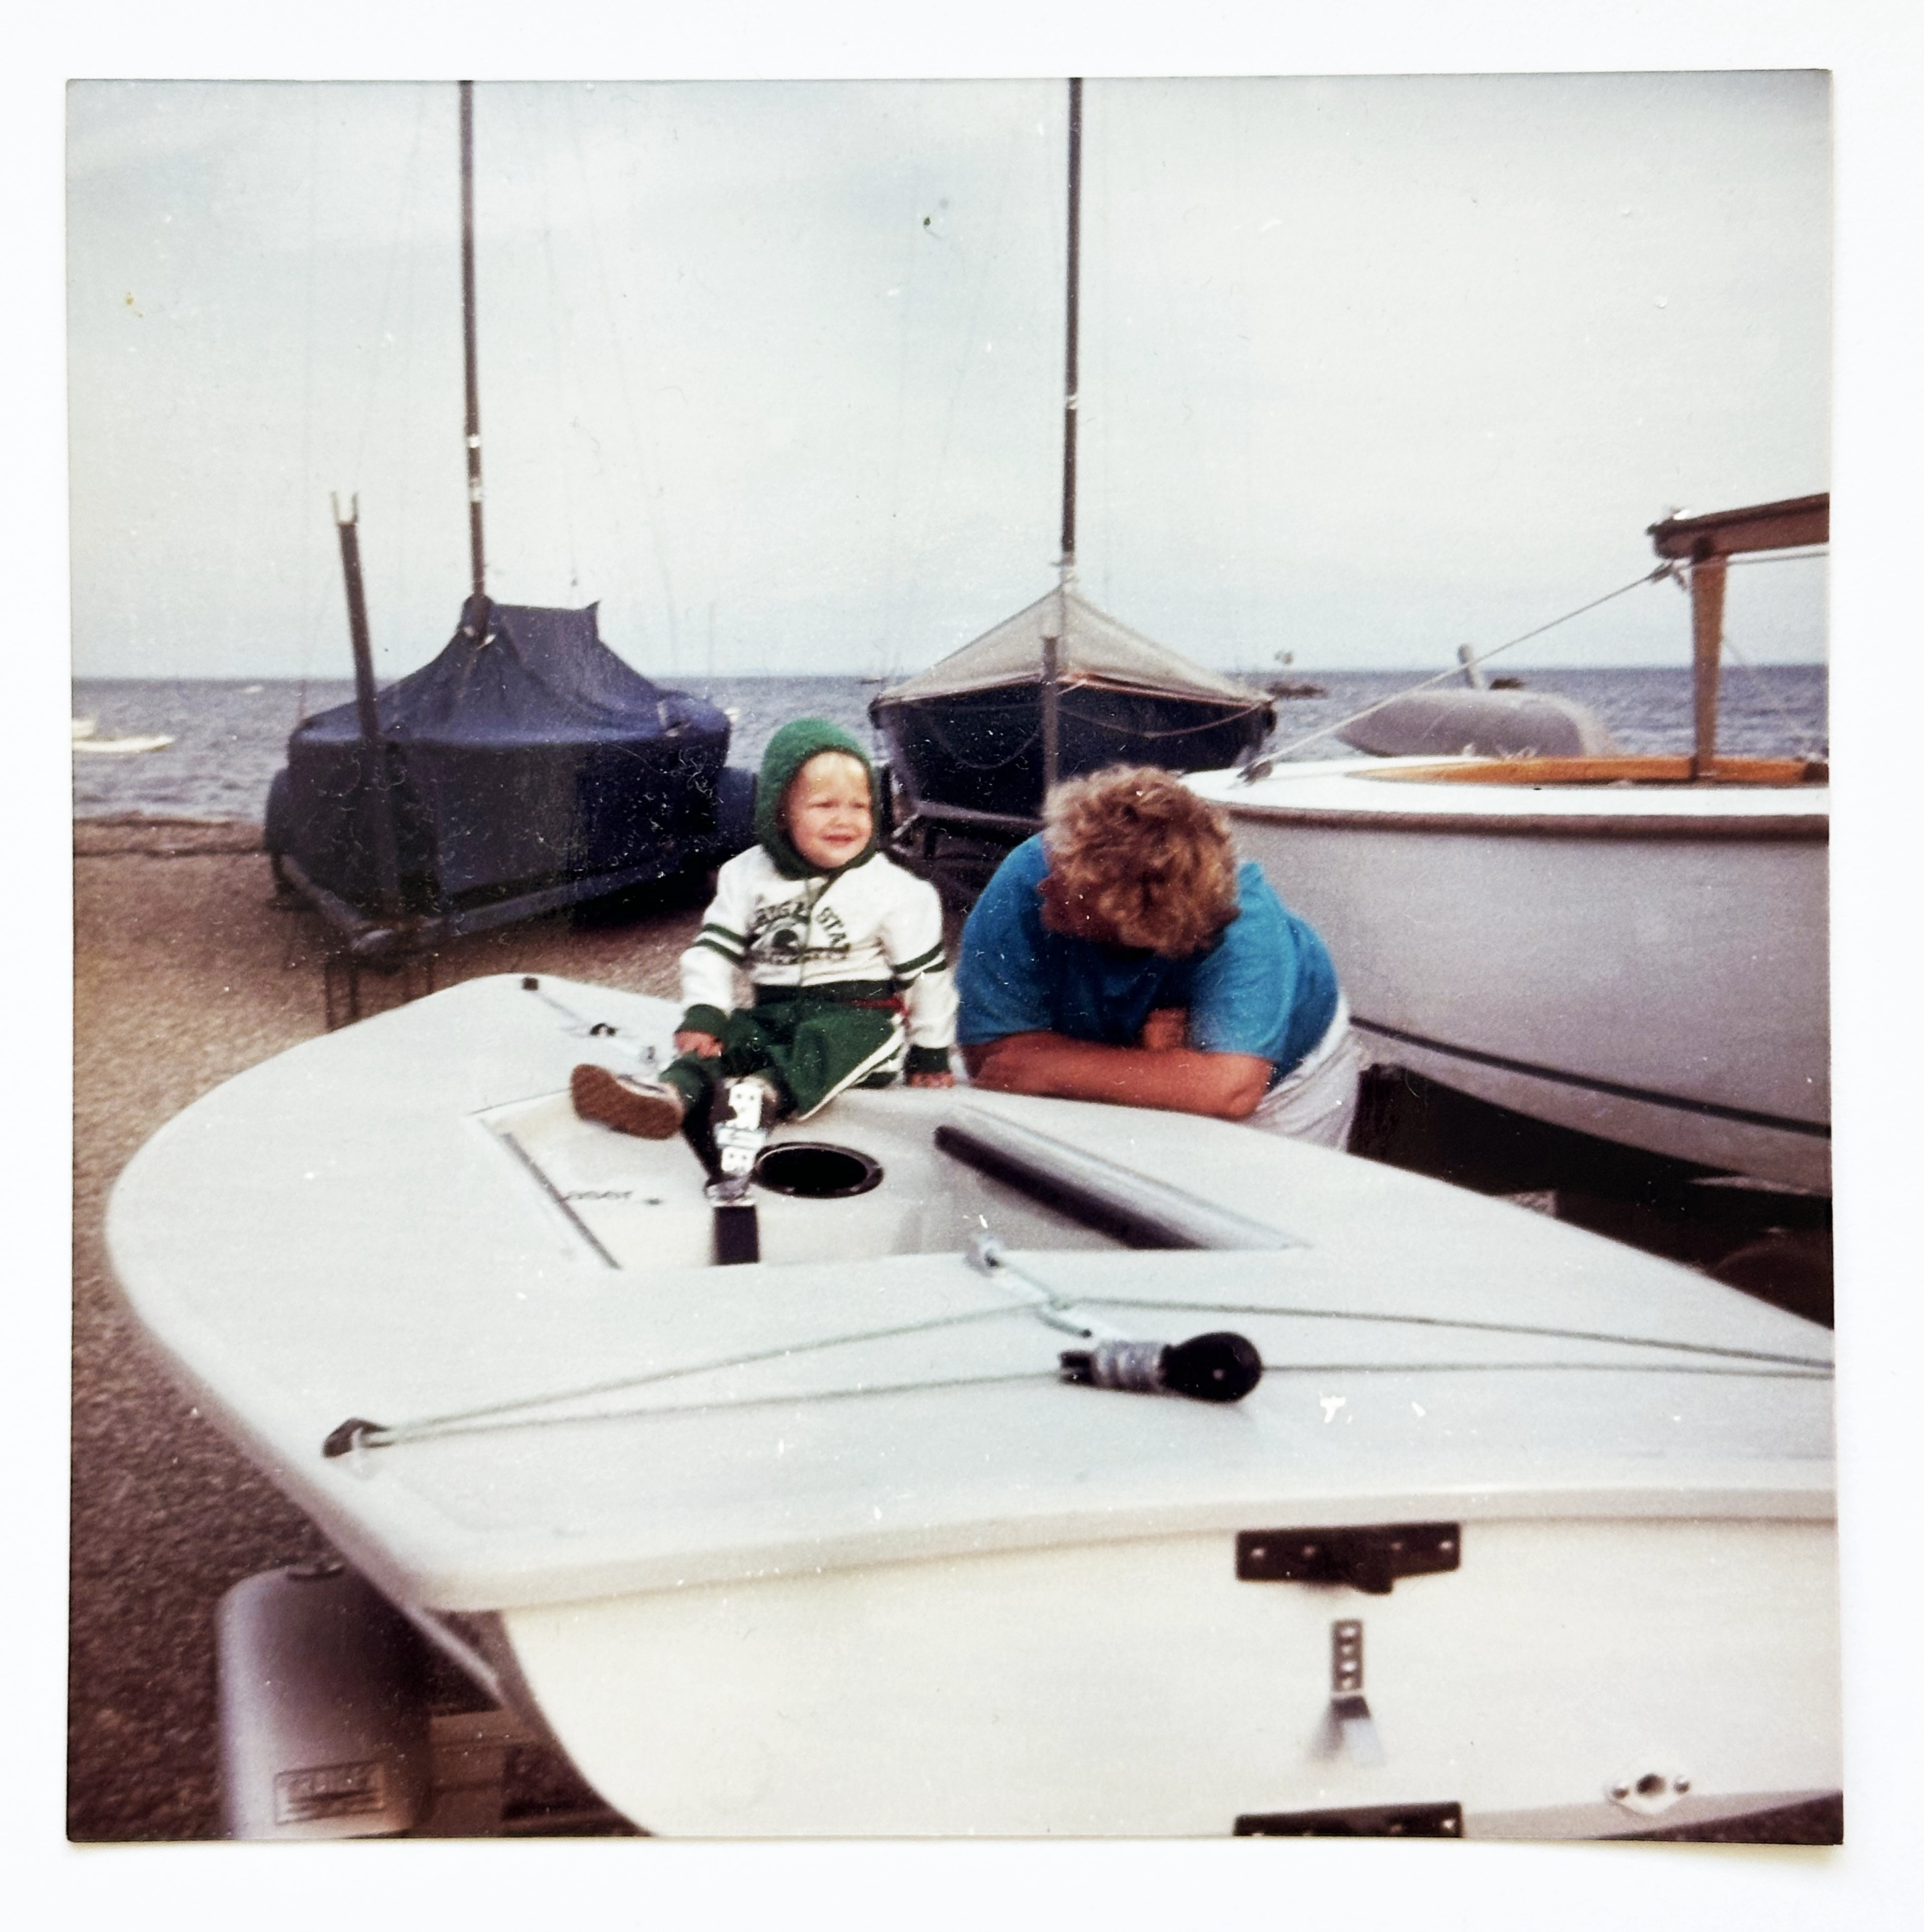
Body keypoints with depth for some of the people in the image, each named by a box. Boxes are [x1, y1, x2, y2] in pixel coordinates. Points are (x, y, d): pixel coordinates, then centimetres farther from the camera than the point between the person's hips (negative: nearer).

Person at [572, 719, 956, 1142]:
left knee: (827, 1040, -35)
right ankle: (673, 1095, -47)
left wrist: (931, 1053, 6)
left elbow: (925, 972, 2)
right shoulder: (748, 875, 3)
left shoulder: (891, 889, -4)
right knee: (722, 1036, -20)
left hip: (858, 1017, -4)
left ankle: (770, 1095, -60)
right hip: (774, 1014, 4)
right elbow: (714, 948, 2)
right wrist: (702, 1014, -14)